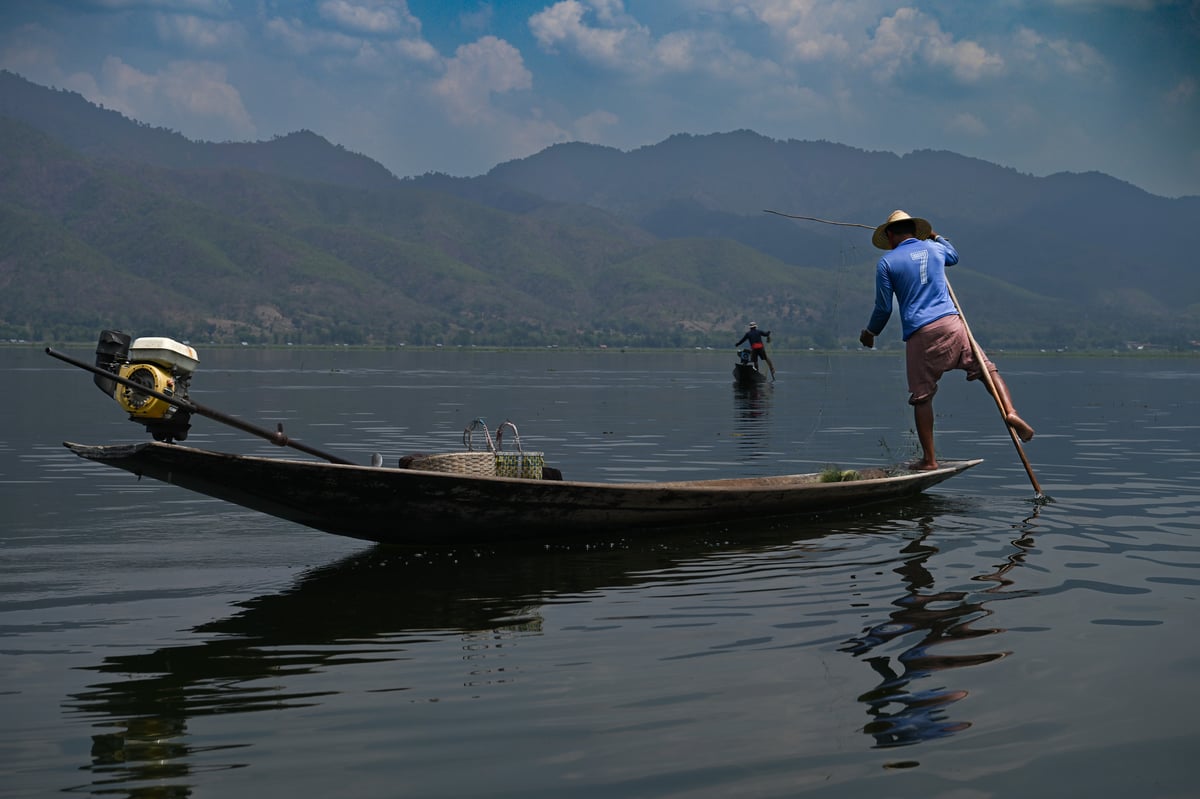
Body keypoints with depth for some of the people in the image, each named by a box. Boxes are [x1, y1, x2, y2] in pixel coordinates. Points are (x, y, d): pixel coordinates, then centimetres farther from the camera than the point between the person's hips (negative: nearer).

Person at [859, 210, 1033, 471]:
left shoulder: (886, 263, 5)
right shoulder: (934, 248, 15)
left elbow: (884, 309, 6)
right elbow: (954, 255, 41)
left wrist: (870, 332, 23)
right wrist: (936, 236, 57)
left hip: (919, 334, -2)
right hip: (951, 323, 2)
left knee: (922, 397, 3)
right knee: (987, 369, 10)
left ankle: (929, 459, 3)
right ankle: (1009, 412, -15)